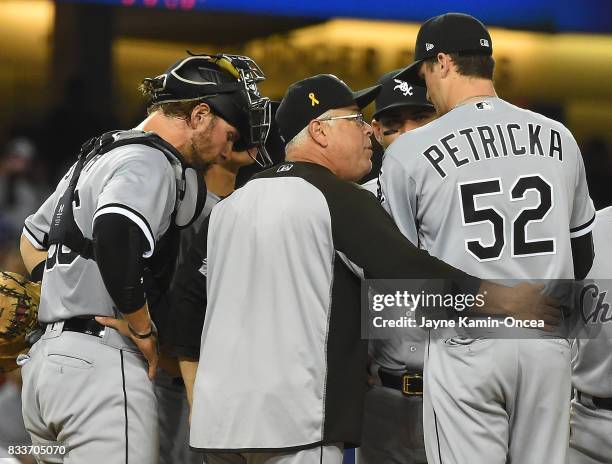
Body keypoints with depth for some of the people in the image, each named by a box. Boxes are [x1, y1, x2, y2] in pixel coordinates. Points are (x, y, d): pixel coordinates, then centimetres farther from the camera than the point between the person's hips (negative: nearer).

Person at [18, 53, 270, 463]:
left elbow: (34, 239, 35)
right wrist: (143, 329, -17)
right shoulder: (151, 163, -8)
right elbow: (116, 232, -29)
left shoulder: (95, 156, 23)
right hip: (101, 362, -10)